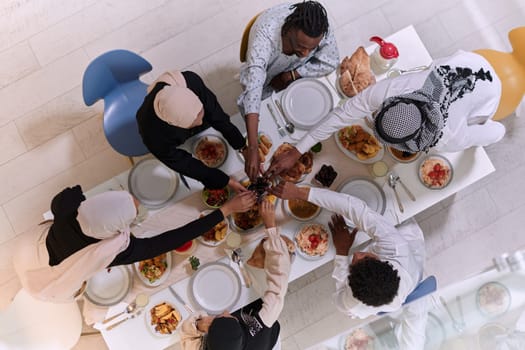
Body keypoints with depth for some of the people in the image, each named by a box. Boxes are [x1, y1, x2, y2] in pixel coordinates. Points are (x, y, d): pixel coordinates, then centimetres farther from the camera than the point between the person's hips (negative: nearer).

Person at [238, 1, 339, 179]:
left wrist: (289, 76, -25)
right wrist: (252, 149, -61)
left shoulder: (320, 27, -36)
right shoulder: (265, 34, -46)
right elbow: (252, 92, -54)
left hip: (295, 73, 3)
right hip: (266, 75, -2)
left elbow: (330, 63, -18)